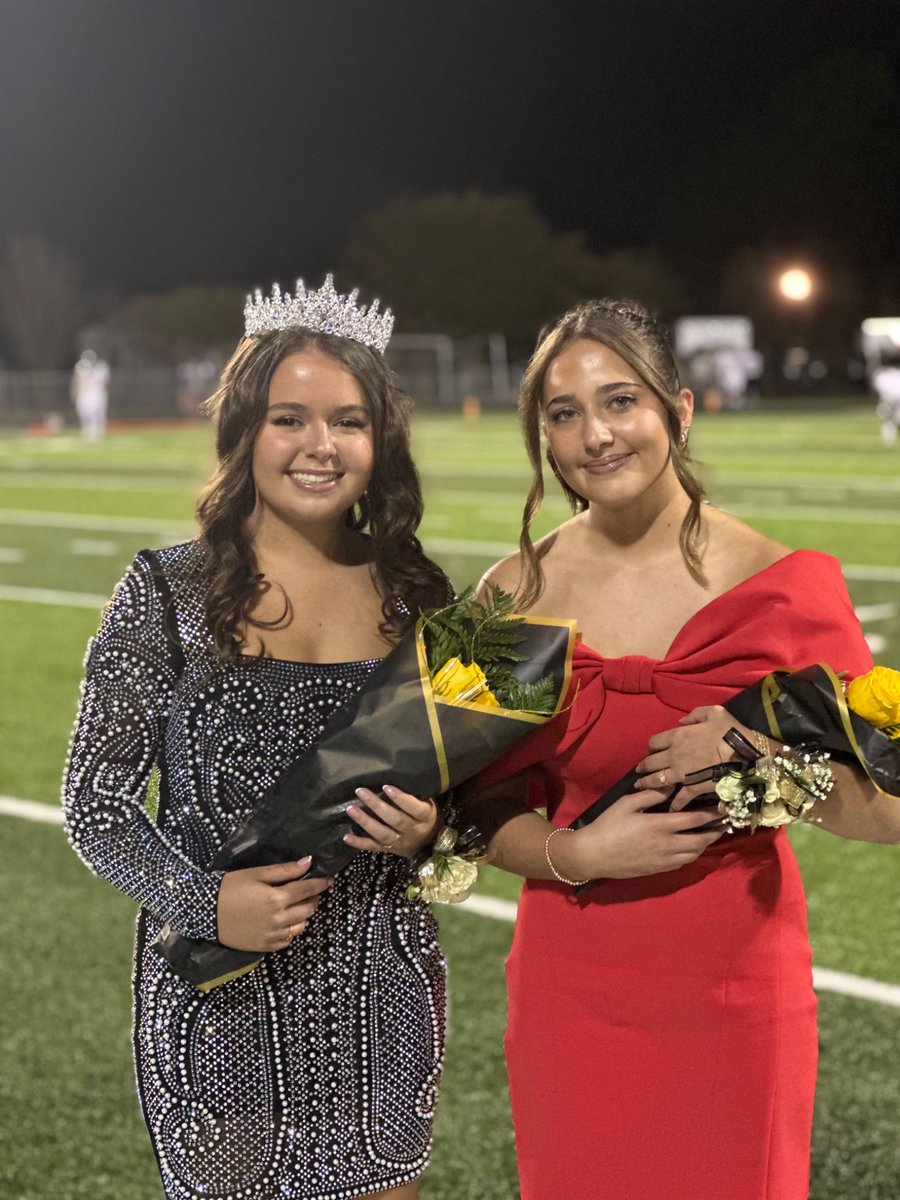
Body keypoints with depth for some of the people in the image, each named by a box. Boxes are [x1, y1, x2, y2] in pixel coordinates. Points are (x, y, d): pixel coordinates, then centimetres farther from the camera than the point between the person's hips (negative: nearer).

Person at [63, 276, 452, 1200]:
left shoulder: (414, 595, 3)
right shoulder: (167, 595, -7)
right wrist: (203, 902, -18)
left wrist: (431, 828, -7)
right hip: (220, 997, -3)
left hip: (382, 989, 3)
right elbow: (95, 802, -4)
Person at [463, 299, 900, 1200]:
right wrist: (579, 853, -16)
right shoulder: (515, 597, -4)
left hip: (738, 990, -1)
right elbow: (488, 808, 3)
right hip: (574, 990, 1)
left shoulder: (782, 585, -8)